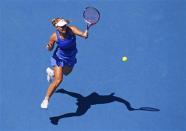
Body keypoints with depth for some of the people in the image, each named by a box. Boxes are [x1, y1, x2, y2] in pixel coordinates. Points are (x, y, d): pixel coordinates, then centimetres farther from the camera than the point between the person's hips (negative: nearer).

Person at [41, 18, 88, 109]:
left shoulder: (71, 29, -27)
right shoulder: (54, 36, -25)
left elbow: (82, 34, -44)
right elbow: (50, 49, -8)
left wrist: (85, 34, -68)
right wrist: (49, 47, -32)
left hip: (71, 58, 4)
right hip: (59, 58, -4)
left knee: (66, 72, 33)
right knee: (58, 80, -18)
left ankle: (51, 71, 66)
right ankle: (46, 99, -2)